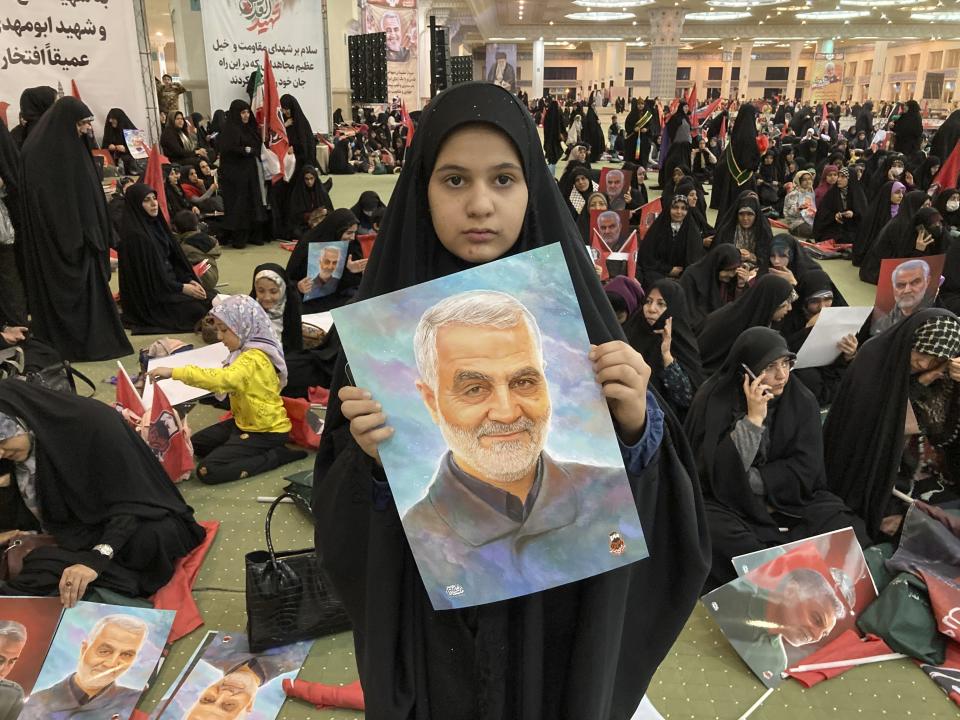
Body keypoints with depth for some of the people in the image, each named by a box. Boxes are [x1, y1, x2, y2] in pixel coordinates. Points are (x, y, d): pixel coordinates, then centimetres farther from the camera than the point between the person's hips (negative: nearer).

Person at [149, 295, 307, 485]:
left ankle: (277, 455, -9)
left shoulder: (254, 358, -28)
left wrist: (174, 372, -42)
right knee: (195, 444, 20)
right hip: (246, 422, 10)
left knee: (207, 471, -15)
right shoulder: (246, 351, 4)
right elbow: (229, 381, 18)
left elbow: (222, 378, -44)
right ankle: (256, 451, 10)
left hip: (266, 431, -10)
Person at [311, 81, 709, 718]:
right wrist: (370, 457, -29)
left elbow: (631, 492, -7)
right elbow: (342, 513, -8)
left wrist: (638, 422, -27)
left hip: (552, 607, 0)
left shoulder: (572, 303, -11)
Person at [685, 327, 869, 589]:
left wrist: (749, 480, -15)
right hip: (726, 502, -3)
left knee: (849, 531, -23)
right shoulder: (713, 399, -10)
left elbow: (804, 471, -5)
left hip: (788, 500, 3)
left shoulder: (802, 400, 0)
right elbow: (717, 471, -18)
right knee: (718, 538, -36)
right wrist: (753, 418, -23)